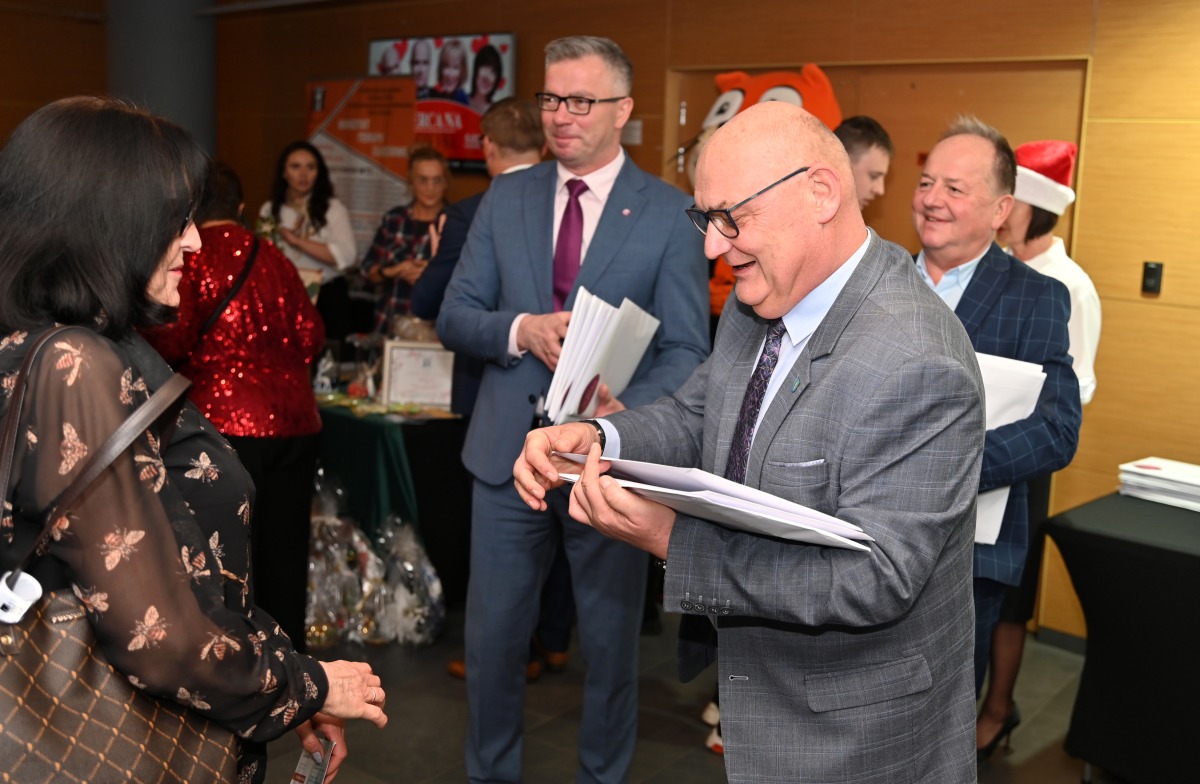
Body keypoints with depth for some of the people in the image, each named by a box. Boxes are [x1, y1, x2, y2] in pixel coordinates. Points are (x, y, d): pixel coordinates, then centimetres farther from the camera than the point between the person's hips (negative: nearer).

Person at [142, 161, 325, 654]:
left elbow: (173, 338, -16)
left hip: (226, 423, -6)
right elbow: (311, 336, 8)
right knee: (283, 555, 13)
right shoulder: (273, 259, 11)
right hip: (295, 421, 6)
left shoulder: (190, 258, -5)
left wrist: (136, 341, 4)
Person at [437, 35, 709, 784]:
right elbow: (455, 315, 5)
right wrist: (522, 329, -16)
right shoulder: (505, 198, 5)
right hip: (510, 452, 3)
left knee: (611, 644, 14)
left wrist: (628, 411, -29)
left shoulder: (670, 214, -5)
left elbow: (685, 349, -9)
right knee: (492, 638, 14)